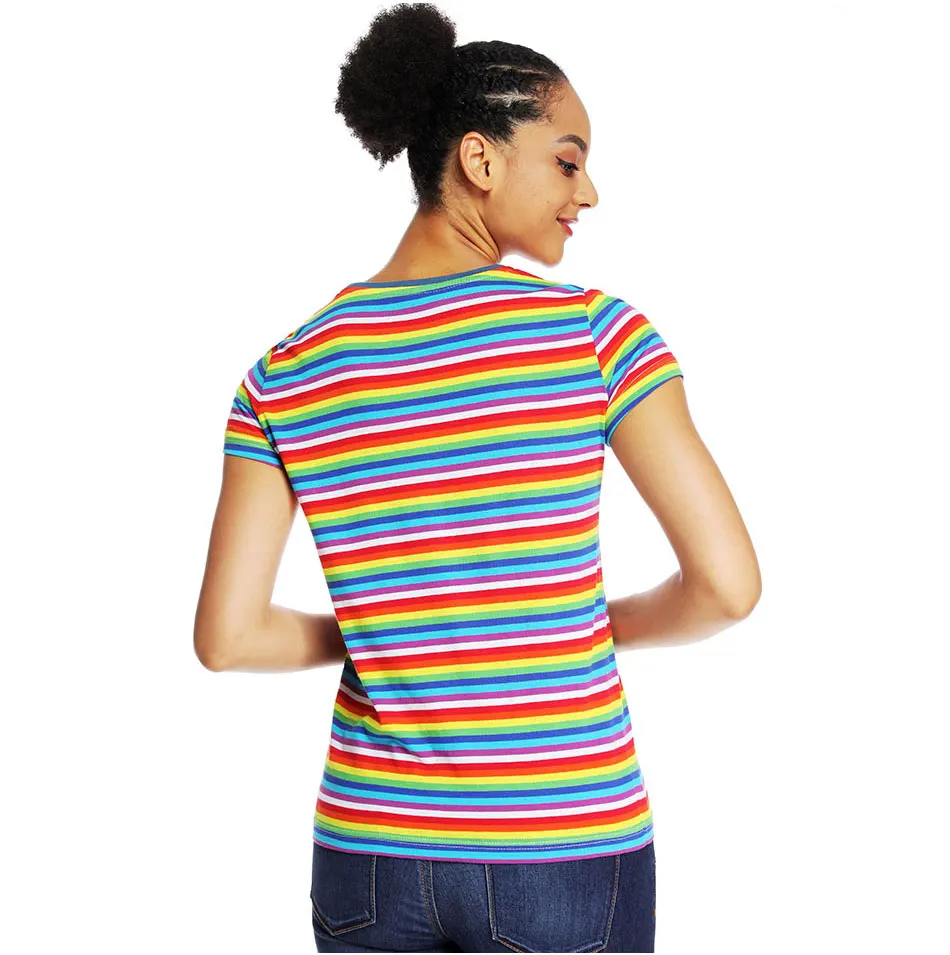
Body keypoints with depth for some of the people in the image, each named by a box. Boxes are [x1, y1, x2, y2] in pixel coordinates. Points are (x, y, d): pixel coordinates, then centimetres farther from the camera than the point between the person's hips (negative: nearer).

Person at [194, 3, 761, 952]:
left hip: (368, 851, 3)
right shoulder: (596, 333, -11)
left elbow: (226, 636, -4)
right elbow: (729, 583, -12)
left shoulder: (285, 377, -2)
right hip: (568, 854, -3)